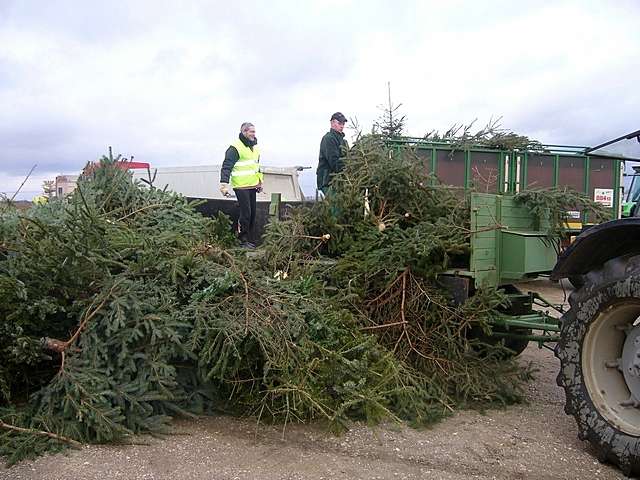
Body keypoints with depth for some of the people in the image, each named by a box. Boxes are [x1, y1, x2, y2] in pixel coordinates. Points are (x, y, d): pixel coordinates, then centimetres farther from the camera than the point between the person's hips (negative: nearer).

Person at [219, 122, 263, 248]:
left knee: (252, 214, 10)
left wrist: (260, 182, 24)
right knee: (245, 214, -9)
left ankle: (247, 238, 21)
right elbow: (226, 167, -17)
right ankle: (243, 240, 2)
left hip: (252, 186, 8)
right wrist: (224, 184, -26)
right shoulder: (235, 148, -13)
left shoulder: (254, 147, 14)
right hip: (241, 186, -8)